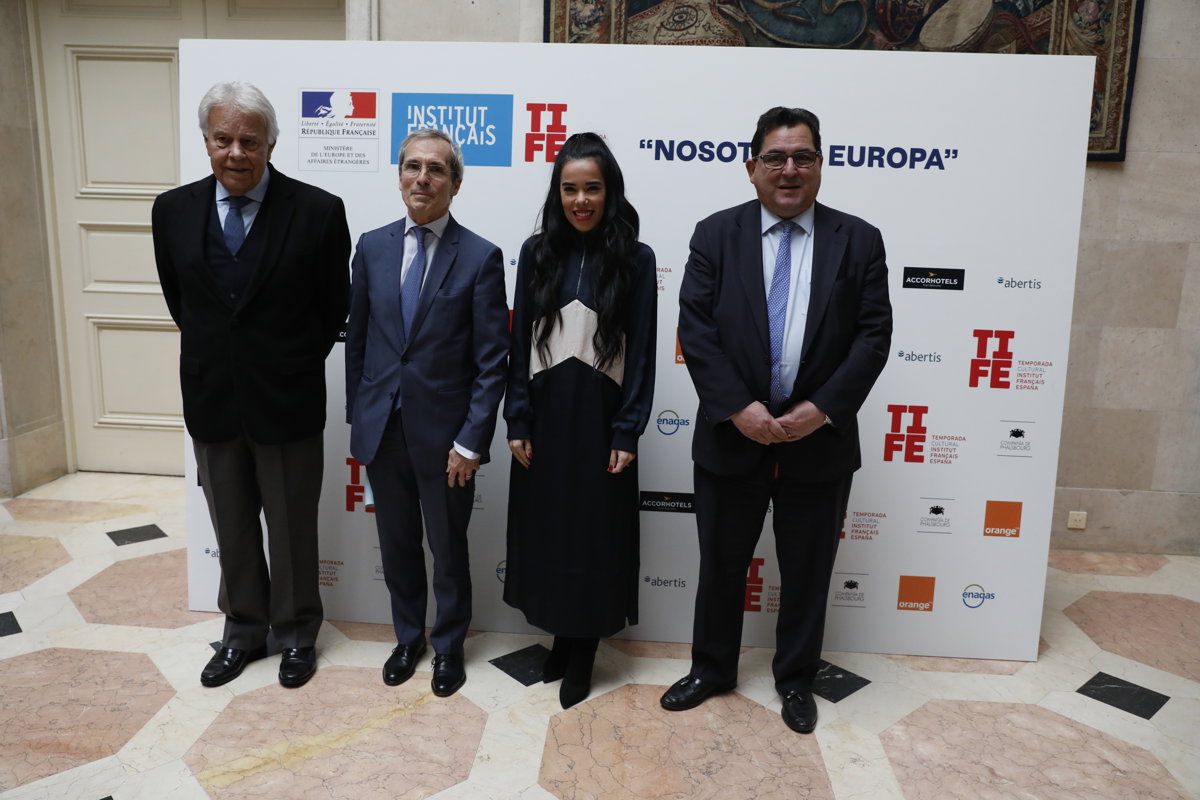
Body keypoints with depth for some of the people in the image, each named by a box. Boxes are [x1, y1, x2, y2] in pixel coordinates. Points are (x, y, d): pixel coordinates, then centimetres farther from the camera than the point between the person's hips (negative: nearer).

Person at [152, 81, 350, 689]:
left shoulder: (318, 211, -13)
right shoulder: (174, 210, -1)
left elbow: (333, 308, -3)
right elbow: (179, 299, 13)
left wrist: (294, 364, 4)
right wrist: (211, 354, 13)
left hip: (287, 400, -3)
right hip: (211, 399, 4)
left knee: (292, 527, 12)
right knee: (231, 528, 18)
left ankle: (297, 634, 33)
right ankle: (243, 630, 38)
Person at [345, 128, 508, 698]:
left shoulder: (481, 257, -9)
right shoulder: (372, 247, 3)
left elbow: (492, 360, -10)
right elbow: (356, 338, 9)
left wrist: (472, 441, -14)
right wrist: (357, 416, 7)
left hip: (444, 432, -3)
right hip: (381, 429, 4)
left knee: (448, 549, 13)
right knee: (397, 545, 18)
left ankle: (448, 646, 35)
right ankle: (408, 638, 40)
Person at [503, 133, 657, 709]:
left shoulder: (635, 259, -3)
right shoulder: (537, 252, 3)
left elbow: (641, 352, -4)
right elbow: (520, 342, 3)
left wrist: (627, 432, -8)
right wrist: (517, 421, -2)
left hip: (599, 416, -2)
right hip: (544, 413, 3)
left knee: (594, 536, 7)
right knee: (545, 529, 11)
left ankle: (583, 649, 25)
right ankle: (561, 635, 31)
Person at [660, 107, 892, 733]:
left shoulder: (858, 241, 1)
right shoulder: (716, 235, -1)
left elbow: (874, 334, -4)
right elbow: (695, 329, -8)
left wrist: (823, 408, -16)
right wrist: (738, 408, -17)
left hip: (820, 440, 1)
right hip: (732, 435, 0)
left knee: (807, 572, 14)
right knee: (720, 564, 15)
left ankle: (795, 680, 36)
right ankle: (711, 669, 37)